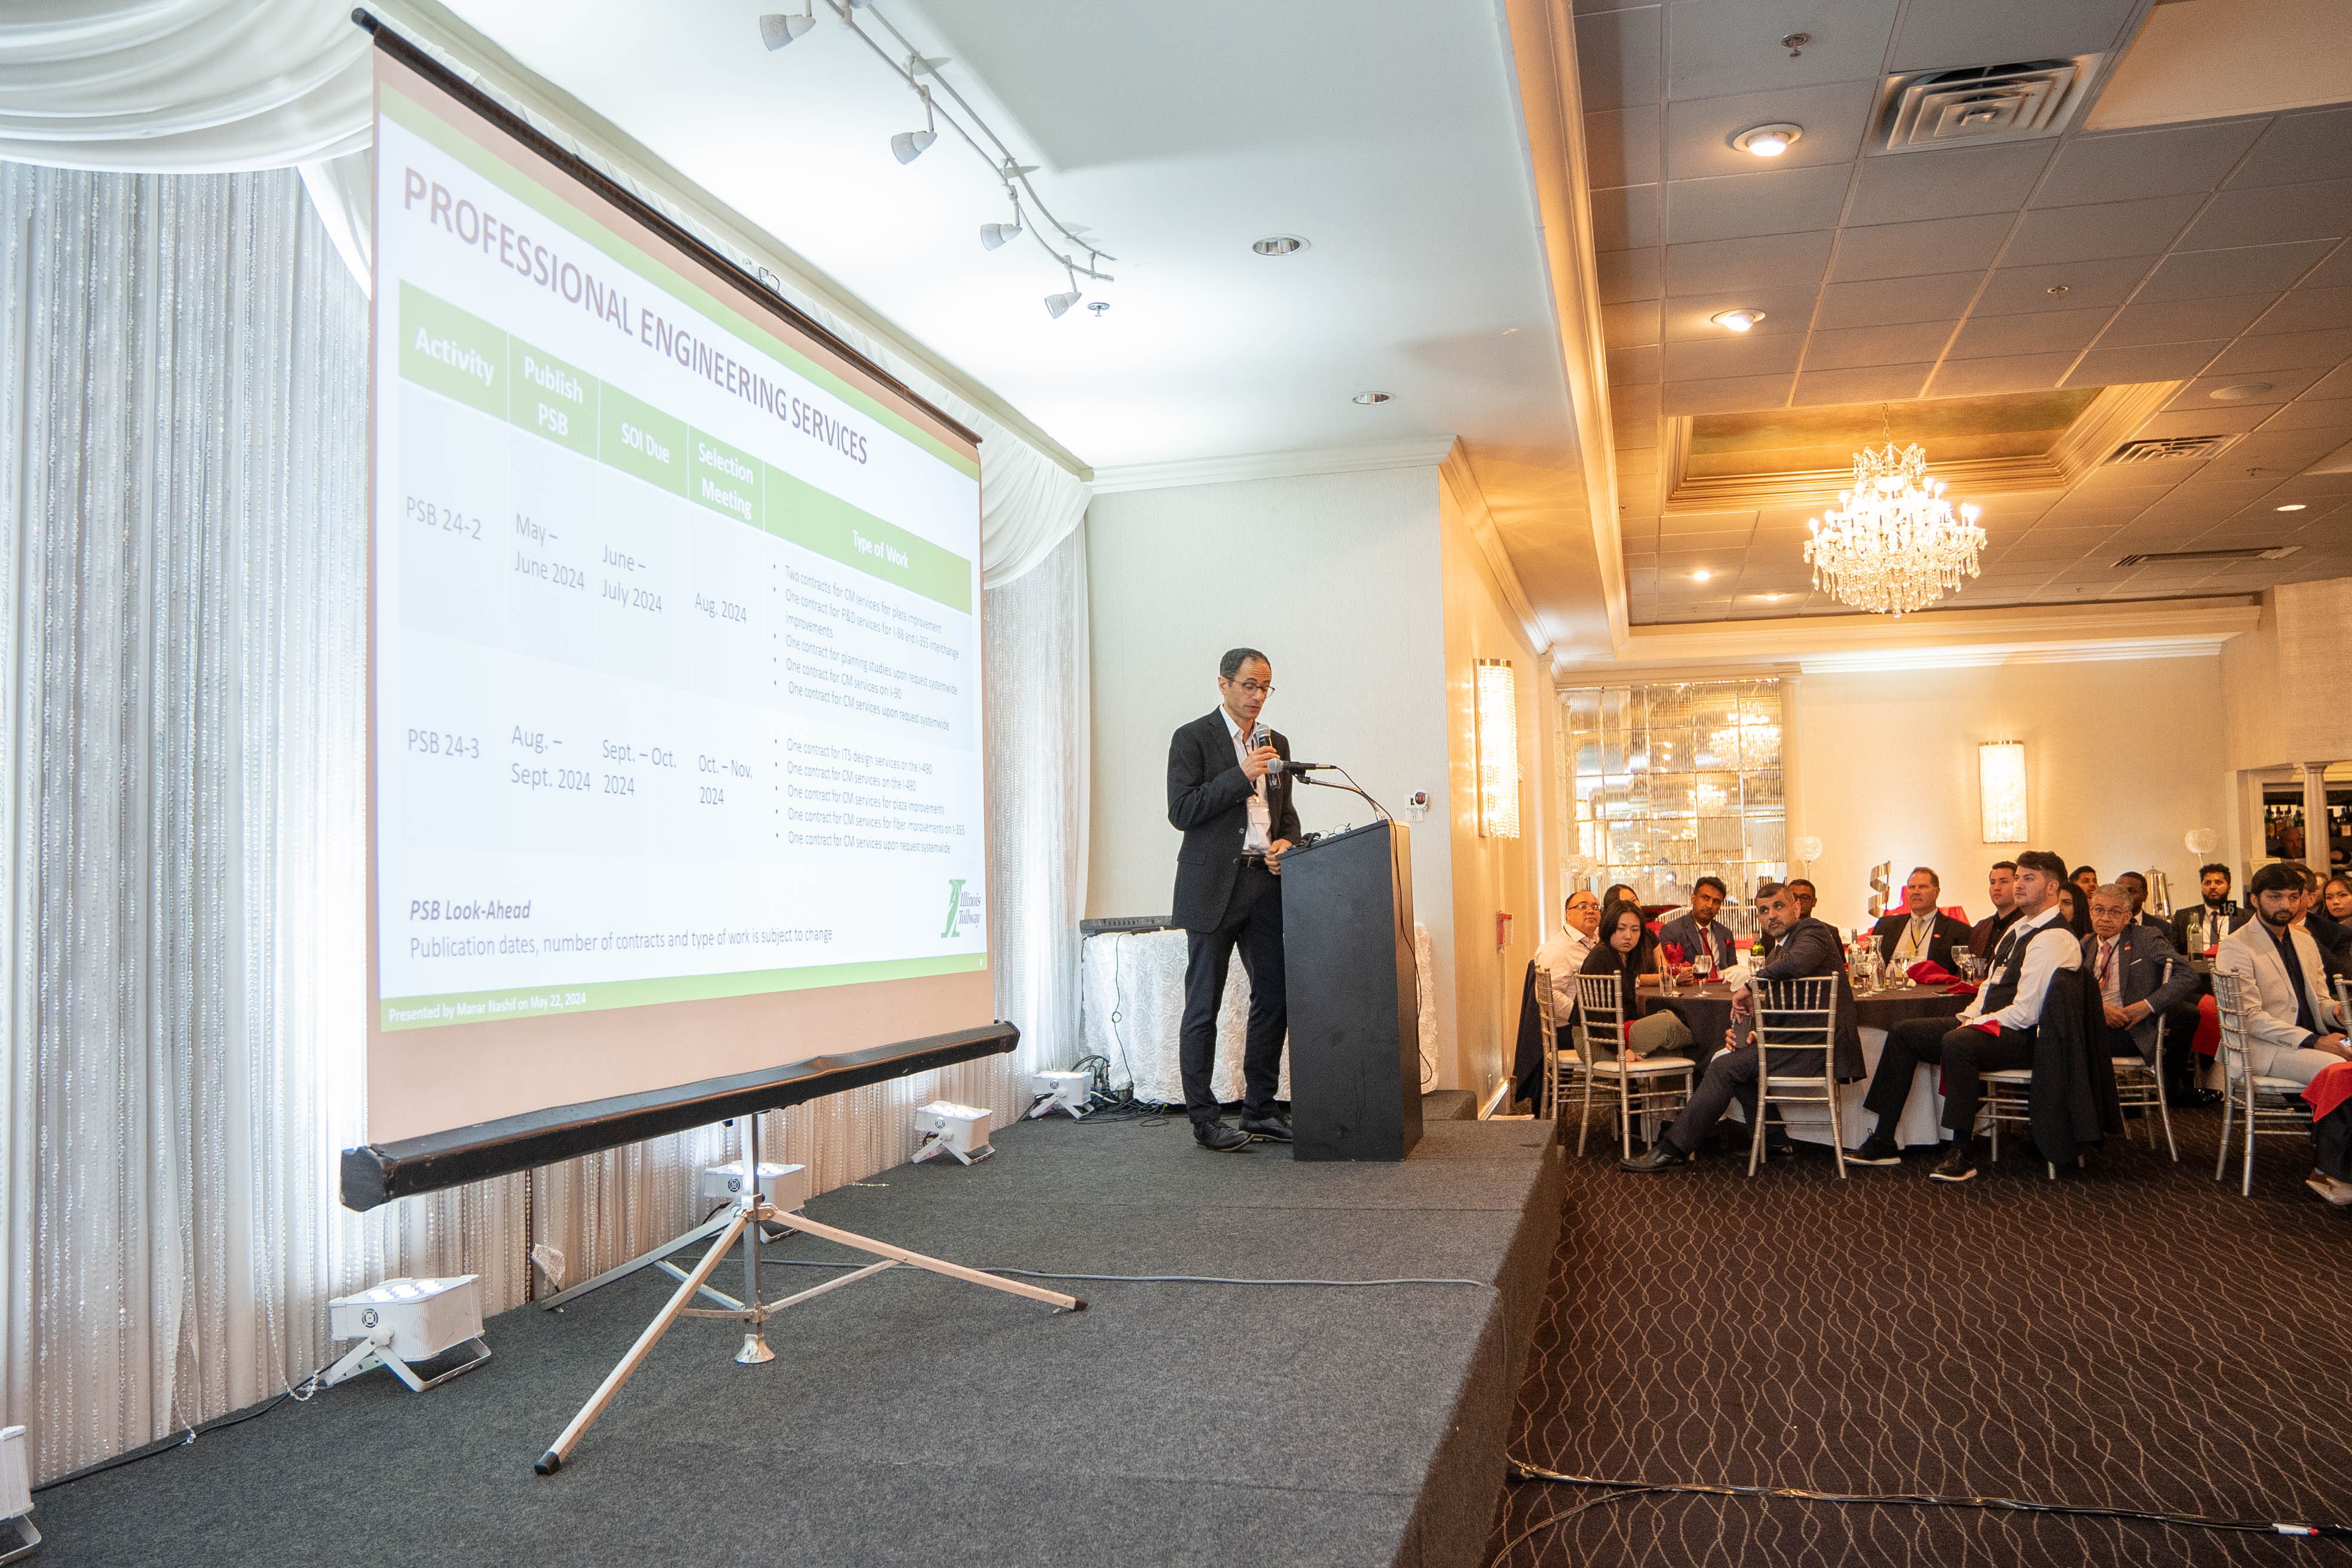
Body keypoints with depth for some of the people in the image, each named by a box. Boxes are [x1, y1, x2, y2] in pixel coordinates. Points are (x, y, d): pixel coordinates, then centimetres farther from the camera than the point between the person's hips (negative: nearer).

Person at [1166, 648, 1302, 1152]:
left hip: (1265, 884, 6)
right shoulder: (1193, 738, -3)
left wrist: (1286, 841, 2)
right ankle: (1204, 1121, 6)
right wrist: (1242, 774, -17)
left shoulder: (1276, 742, 16)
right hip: (1214, 887, -6)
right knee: (1203, 1007, -1)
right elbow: (1182, 812, -12)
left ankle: (1260, 1111, 17)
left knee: (1274, 998, 6)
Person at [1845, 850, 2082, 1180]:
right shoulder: (2018, 930, 17)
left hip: (2022, 1038, -10)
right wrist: (1969, 1017, 4)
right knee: (1903, 1032, 2)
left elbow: (2025, 1013, -21)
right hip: (1985, 1025, 10)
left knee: (1957, 1042, -37)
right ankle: (1884, 1141, 1)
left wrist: (1975, 1025, -13)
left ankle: (1962, 1151, -27)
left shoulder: (2053, 939, -15)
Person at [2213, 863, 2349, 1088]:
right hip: (2263, 1046, -7)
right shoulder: (2235, 947, -6)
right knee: (2338, 1068, -32)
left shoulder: (2306, 941, 20)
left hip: (2315, 1039, 7)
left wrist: (2337, 1012, -3)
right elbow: (2249, 1017, -13)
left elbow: (2319, 1001, 23)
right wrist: (2313, 1042, -20)